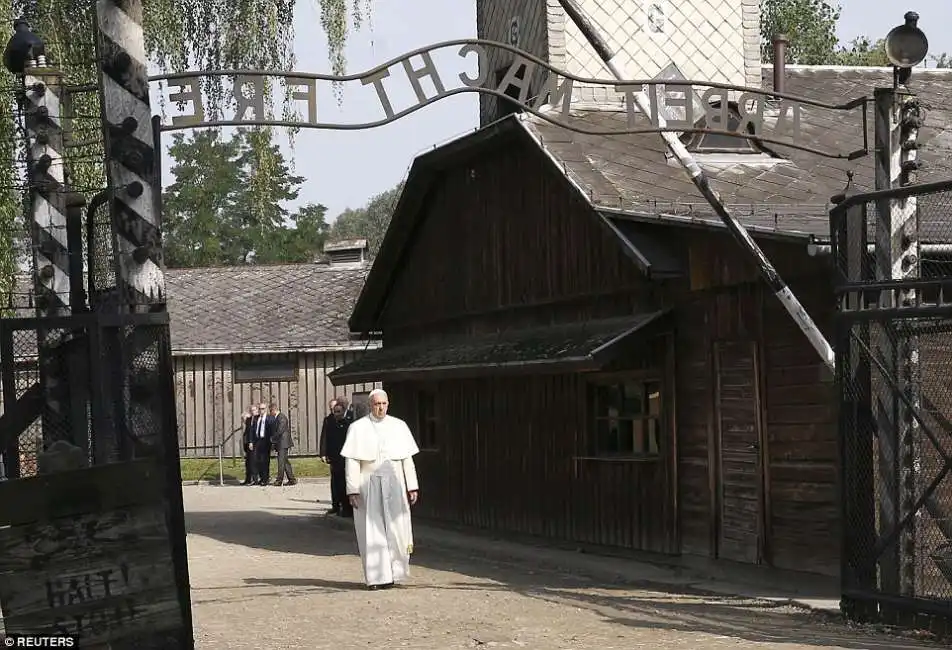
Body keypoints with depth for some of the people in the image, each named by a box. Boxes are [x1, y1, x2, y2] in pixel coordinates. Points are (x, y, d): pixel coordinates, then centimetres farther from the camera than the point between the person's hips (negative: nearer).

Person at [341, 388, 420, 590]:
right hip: (368, 486, -2)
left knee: (396, 529, 1)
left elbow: (407, 458, 9)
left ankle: (394, 571, 14)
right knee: (373, 531, -2)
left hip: (394, 485, 2)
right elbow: (351, 461, -3)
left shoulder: (399, 426, 8)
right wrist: (353, 490, -10)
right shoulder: (357, 428, 0)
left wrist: (412, 486, 3)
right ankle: (377, 577, 1)